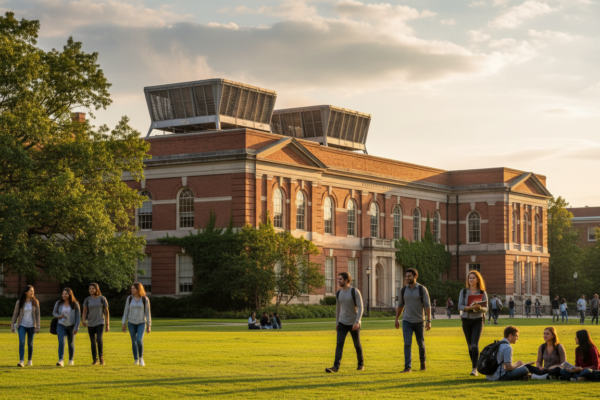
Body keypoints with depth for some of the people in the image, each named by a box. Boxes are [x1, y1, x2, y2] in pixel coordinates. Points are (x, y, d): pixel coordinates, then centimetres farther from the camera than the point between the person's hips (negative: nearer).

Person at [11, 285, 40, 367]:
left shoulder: (35, 302, -1)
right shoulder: (19, 302, -4)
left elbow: (37, 315, 0)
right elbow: (15, 314, 2)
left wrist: (37, 327, -4)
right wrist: (12, 325, 0)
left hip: (31, 326, 1)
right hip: (22, 325, -1)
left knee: (30, 343, 8)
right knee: (21, 342, -15)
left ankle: (30, 360, 26)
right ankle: (21, 361, -20)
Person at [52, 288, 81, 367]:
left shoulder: (75, 304, -8)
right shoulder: (58, 303, -4)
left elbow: (78, 316, -6)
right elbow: (54, 313, 8)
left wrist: (76, 328, -12)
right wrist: (59, 316, -15)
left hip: (71, 326, 0)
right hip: (61, 325, 0)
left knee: (71, 343, 13)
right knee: (61, 342, -17)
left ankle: (71, 360, 31)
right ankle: (61, 361, -26)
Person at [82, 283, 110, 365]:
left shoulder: (102, 299, -2)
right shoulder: (87, 300, 3)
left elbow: (106, 312, 3)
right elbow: (84, 312, 2)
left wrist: (108, 325, 2)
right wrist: (83, 321, -18)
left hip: (100, 323, -3)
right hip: (90, 324, 3)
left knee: (99, 339, -23)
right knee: (93, 342, 7)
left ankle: (101, 357, -10)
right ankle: (95, 360, 19)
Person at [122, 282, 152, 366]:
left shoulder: (145, 299, -8)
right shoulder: (129, 298, -3)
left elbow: (147, 312, -4)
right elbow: (126, 311, 2)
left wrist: (149, 326, -3)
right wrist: (124, 324, 1)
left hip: (141, 323, -2)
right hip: (131, 323, 2)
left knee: (139, 340, -19)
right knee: (134, 341, 4)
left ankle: (141, 357, 1)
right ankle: (136, 360, 19)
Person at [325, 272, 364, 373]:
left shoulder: (355, 292, -13)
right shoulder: (338, 293, 4)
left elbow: (360, 308, -16)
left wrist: (357, 322, -27)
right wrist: (337, 323, 19)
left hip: (354, 323, -4)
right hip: (342, 323, 4)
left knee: (357, 345, 11)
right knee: (339, 344, -11)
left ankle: (361, 364, 30)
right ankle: (336, 367, -19)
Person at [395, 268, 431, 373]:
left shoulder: (422, 289, -6)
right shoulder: (403, 290, 3)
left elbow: (427, 306, -8)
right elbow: (400, 306, 14)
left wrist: (429, 320, -15)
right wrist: (396, 319, 16)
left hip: (419, 321, -2)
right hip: (407, 321, 2)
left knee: (421, 344, 11)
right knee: (407, 344, -10)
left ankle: (423, 361, 35)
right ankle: (408, 367, -13)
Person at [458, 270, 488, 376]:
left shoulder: (482, 293, 0)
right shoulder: (464, 292, 4)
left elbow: (486, 308, -2)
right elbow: (460, 306, -3)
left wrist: (479, 307, -24)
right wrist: (469, 307, -22)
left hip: (478, 320, -3)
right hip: (466, 320, 3)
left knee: (475, 344, -16)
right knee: (470, 345, 9)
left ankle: (474, 369, -18)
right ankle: (476, 366, 25)